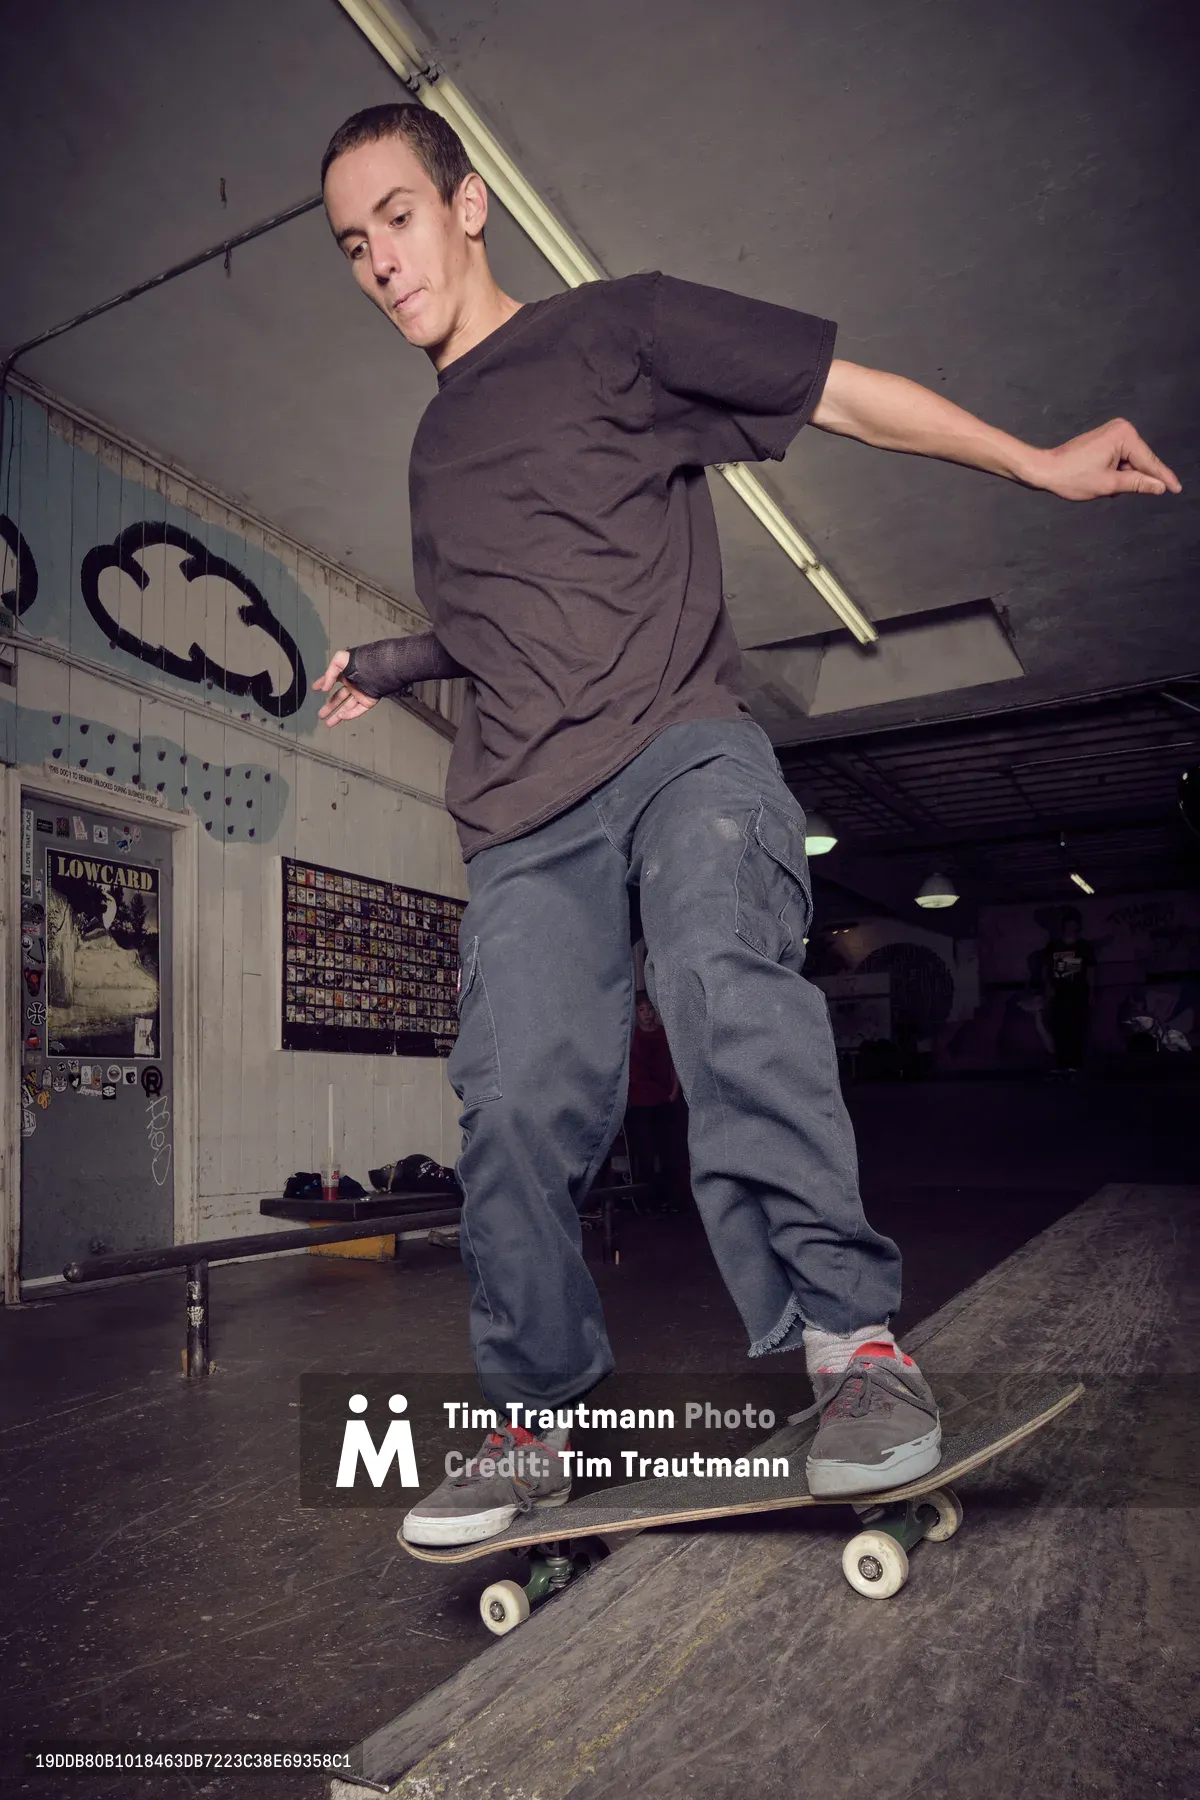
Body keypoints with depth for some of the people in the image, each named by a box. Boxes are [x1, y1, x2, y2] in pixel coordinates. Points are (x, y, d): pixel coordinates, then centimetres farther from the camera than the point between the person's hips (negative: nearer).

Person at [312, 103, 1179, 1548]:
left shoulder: (615, 329, 13)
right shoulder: (435, 450, 29)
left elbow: (842, 391, 9)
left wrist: (1039, 464, 5)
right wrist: (384, 667, 29)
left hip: (682, 740, -4)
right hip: (525, 813, 4)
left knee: (722, 979, -33)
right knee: (518, 1099, -9)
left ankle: (850, 1332, -24)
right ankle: (532, 1421, 5)